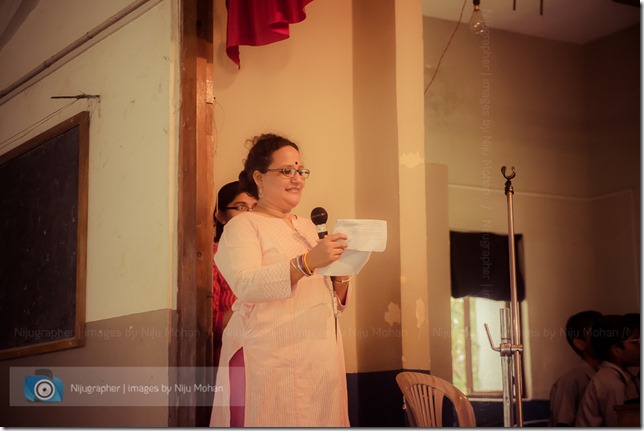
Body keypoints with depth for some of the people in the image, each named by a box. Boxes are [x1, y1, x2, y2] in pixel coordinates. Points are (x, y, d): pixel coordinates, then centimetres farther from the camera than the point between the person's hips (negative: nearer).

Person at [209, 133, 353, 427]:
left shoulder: (307, 226, 19)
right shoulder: (242, 226, -1)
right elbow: (246, 284, -20)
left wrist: (341, 277, 1)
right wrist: (307, 263, -28)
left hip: (321, 357, 6)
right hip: (270, 362, -6)